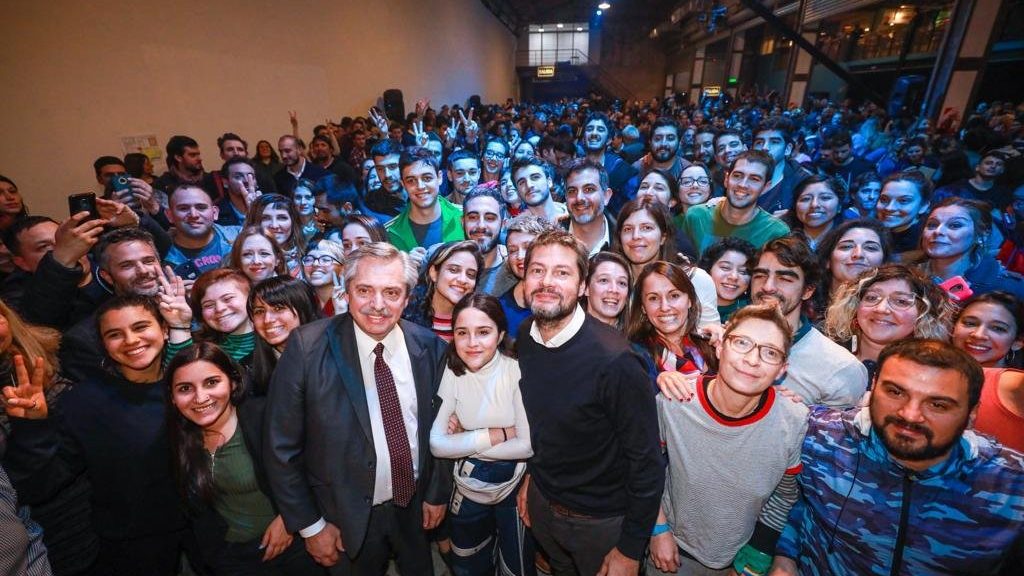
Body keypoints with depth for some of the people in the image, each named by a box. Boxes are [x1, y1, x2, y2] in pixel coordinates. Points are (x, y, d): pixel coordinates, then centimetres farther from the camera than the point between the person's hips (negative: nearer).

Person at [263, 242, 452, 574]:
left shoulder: (430, 348, -13)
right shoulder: (307, 347, -21)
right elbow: (281, 447, -13)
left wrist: (438, 492, 5)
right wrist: (310, 525, -7)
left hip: (416, 507, 3)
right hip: (348, 517, -2)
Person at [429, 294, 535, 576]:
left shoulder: (517, 371, -20)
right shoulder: (450, 373, -12)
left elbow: (528, 446, -22)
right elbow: (436, 443, -15)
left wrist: (465, 440, -18)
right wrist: (496, 435, -21)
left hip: (514, 488, -2)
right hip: (468, 489, 3)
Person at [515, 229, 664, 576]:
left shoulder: (614, 361, -30)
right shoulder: (524, 337, -11)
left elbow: (647, 462, -20)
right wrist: (531, 474, 11)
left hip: (602, 520, -5)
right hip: (541, 502, 5)